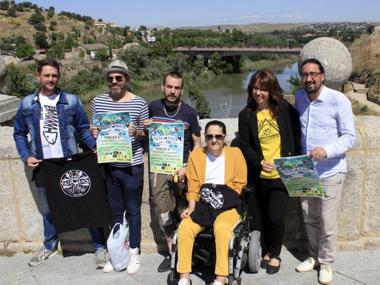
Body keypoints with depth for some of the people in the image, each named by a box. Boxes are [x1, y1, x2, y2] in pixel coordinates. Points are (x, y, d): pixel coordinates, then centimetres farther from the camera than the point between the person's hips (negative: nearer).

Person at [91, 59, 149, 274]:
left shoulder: (139, 103, -5)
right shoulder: (98, 102, 4)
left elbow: (146, 133, 0)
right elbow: (93, 130, 12)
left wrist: (136, 132, -21)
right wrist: (94, 133, -10)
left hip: (132, 166, -3)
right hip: (108, 166, 3)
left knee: (133, 210, 10)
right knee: (115, 210, 15)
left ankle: (134, 253, 26)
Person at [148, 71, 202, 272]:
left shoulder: (189, 113, -1)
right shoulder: (152, 108, 4)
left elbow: (197, 144, 4)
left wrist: (187, 169, -8)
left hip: (181, 167, -2)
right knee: (162, 213, 4)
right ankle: (172, 251, 18)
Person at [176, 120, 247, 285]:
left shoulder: (235, 153, 6)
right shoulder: (196, 154, 11)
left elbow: (239, 184, 2)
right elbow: (193, 186, 7)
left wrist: (221, 200, -10)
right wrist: (191, 207, -8)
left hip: (227, 205, -2)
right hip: (202, 204, 3)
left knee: (221, 227, -34)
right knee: (184, 227, -25)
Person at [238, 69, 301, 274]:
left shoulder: (285, 109, -4)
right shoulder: (246, 115, -1)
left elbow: (296, 136, 3)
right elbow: (244, 145, -2)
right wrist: (260, 162, -16)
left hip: (283, 173, -2)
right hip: (260, 176, 2)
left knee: (276, 216, -7)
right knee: (264, 216, 14)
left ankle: (275, 254, 18)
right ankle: (267, 251, 35)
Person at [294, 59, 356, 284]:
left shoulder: (338, 100, -13)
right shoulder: (299, 97, 2)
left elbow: (350, 136, -12)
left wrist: (327, 150, -29)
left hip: (330, 172, -4)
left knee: (327, 221, 4)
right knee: (309, 218, 15)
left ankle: (326, 263, 25)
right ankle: (314, 256, 36)